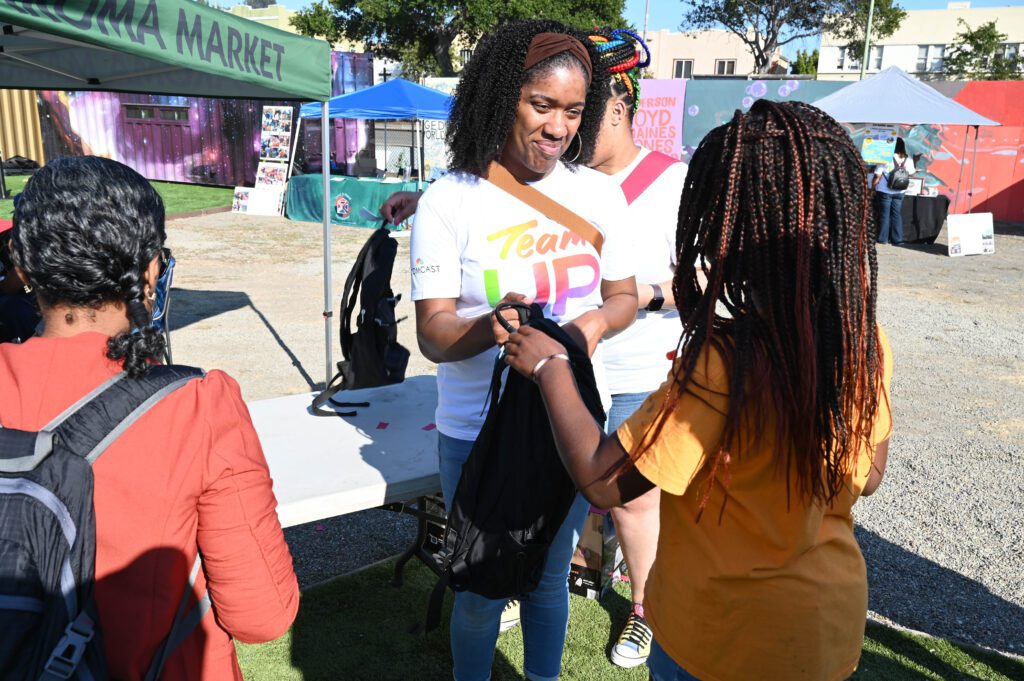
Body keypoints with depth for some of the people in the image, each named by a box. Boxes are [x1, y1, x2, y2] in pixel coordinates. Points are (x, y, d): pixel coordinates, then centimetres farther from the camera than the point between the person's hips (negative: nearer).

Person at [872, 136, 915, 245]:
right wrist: (915, 169, 35)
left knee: (884, 214, 5)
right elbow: (911, 173, 13)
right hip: (899, 192, 3)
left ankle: (883, 238, 8)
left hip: (885, 191, -3)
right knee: (897, 214, 10)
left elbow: (877, 176, -14)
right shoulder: (908, 160, -2)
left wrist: (873, 188, -2)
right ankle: (897, 239, 10)